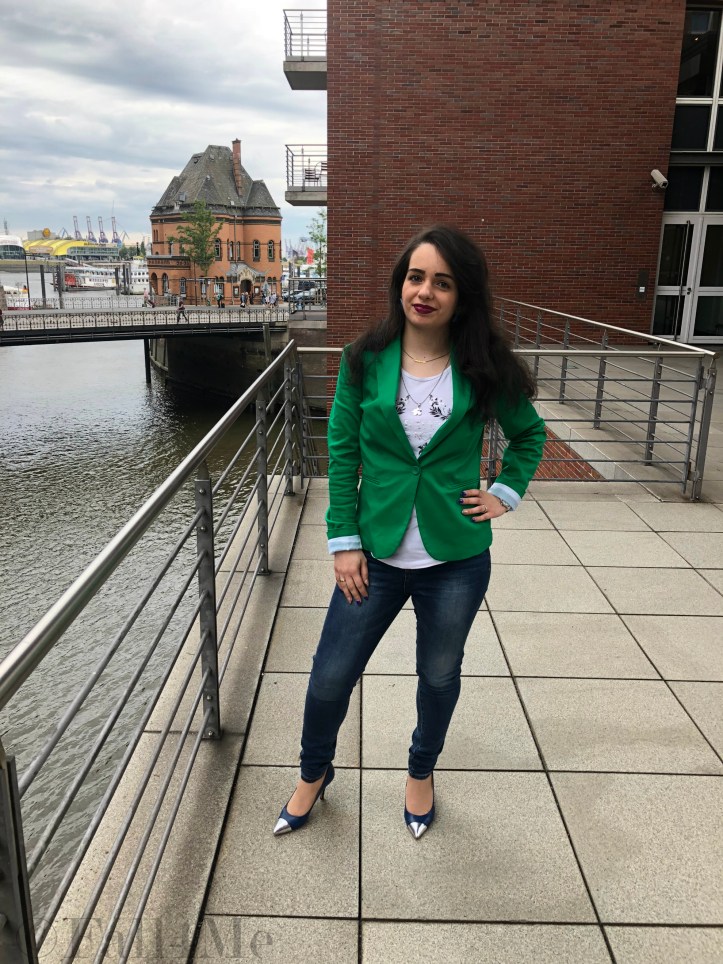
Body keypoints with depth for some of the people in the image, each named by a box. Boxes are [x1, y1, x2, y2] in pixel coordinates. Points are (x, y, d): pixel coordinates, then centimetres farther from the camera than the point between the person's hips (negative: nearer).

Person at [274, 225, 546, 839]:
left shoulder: (485, 370, -6)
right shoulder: (365, 361, -6)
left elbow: (529, 433, 12)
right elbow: (342, 453, -3)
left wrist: (505, 493, 1)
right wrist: (344, 541, -6)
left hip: (456, 560, 0)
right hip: (376, 554, 0)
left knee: (439, 677, 18)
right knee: (330, 678, 9)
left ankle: (422, 772, 49)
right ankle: (315, 773, 41)